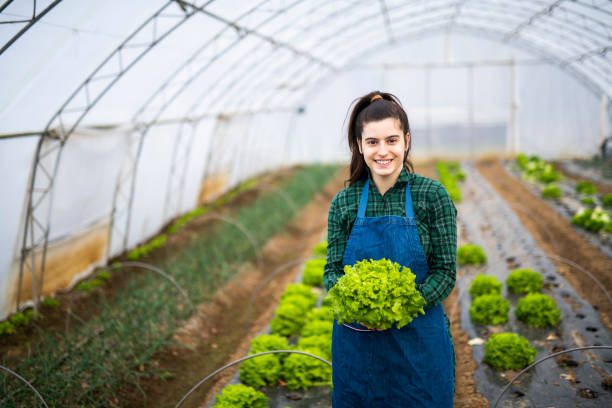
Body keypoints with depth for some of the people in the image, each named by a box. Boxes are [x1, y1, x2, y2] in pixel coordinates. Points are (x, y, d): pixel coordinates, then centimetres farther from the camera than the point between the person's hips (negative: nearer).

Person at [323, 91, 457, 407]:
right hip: (356, 342, 2)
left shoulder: (432, 196, -5)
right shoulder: (344, 202, 1)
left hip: (418, 340, -2)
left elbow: (446, 271, -5)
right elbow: (332, 270, 4)